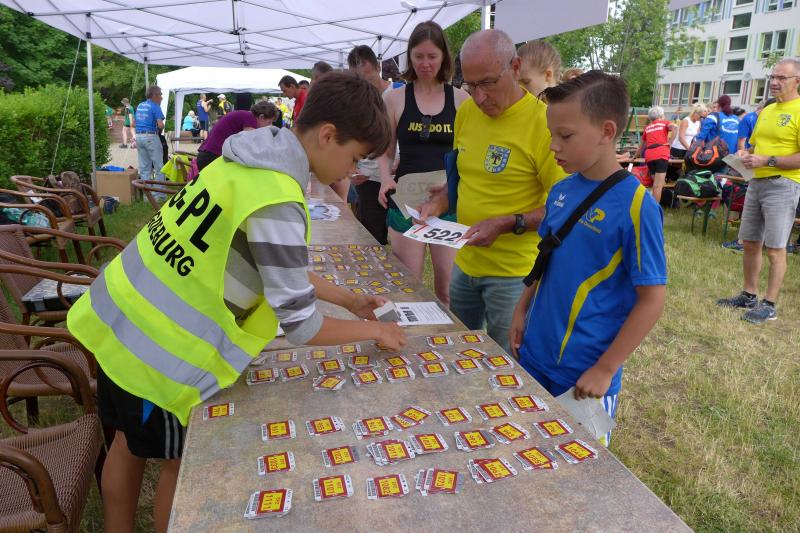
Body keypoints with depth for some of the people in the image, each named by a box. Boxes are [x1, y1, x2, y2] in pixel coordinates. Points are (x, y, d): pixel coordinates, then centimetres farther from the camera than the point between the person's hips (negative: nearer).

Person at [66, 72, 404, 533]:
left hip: (120, 321, 9)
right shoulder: (277, 202, -26)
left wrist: (349, 299, 12)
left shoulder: (249, 162, 2)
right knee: (181, 461, 16)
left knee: (129, 444, 26)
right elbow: (300, 326, -20)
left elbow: (277, 268, 12)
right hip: (158, 349, -8)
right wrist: (372, 329, -4)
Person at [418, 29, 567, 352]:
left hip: (513, 272, -6)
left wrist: (506, 225, -25)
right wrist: (439, 202, -3)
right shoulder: (466, 111, 2)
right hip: (465, 262, 7)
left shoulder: (544, 122, -18)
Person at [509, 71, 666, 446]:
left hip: (586, 372, -5)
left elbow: (652, 300, -16)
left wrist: (605, 369, -15)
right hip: (534, 355, 6)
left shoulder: (635, 206, -19)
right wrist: (522, 311, 8)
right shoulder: (561, 191, -1)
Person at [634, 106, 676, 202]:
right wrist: (669, 142, -2)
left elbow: (642, 145, 35)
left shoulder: (647, 127, 26)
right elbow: (674, 127, -8)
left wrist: (635, 157, 48)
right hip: (661, 154, -4)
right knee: (658, 185, -9)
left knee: (656, 184, 15)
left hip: (649, 155, 4)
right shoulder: (664, 122, 16)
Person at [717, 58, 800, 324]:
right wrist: (745, 155, 2)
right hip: (756, 182, 8)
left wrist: (767, 161, -21)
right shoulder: (766, 111, 15)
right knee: (750, 243, 12)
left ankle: (770, 305, 7)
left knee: (775, 249, -2)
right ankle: (749, 296, 24)